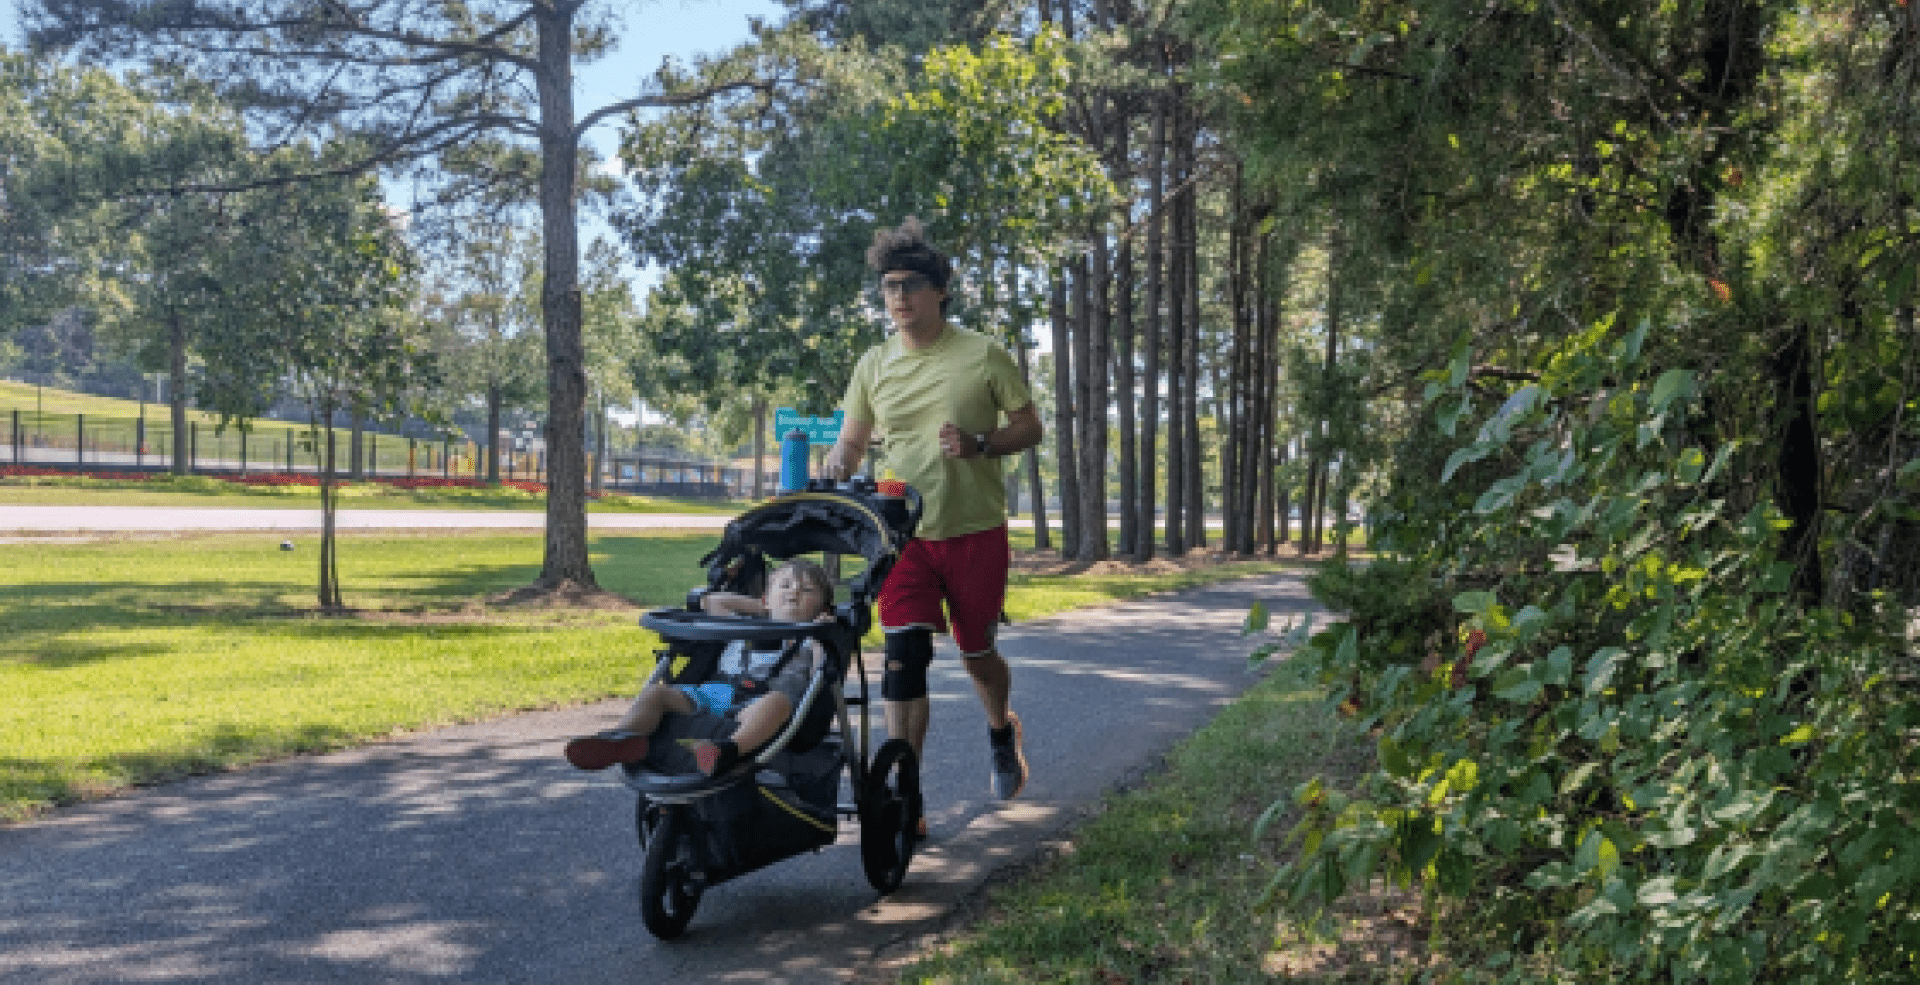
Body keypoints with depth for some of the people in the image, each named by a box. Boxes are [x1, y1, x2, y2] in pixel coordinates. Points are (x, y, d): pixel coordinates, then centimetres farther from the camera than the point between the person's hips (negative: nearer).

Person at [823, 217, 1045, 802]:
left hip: (975, 533, -1)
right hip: (904, 534, 2)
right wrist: (837, 464, -14)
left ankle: (1001, 732, 45)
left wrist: (978, 443, -19)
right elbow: (852, 441, 10)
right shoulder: (873, 365, 5)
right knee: (904, 655, -12)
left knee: (976, 653, 12)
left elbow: (1030, 427, 0)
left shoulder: (982, 355, -3)